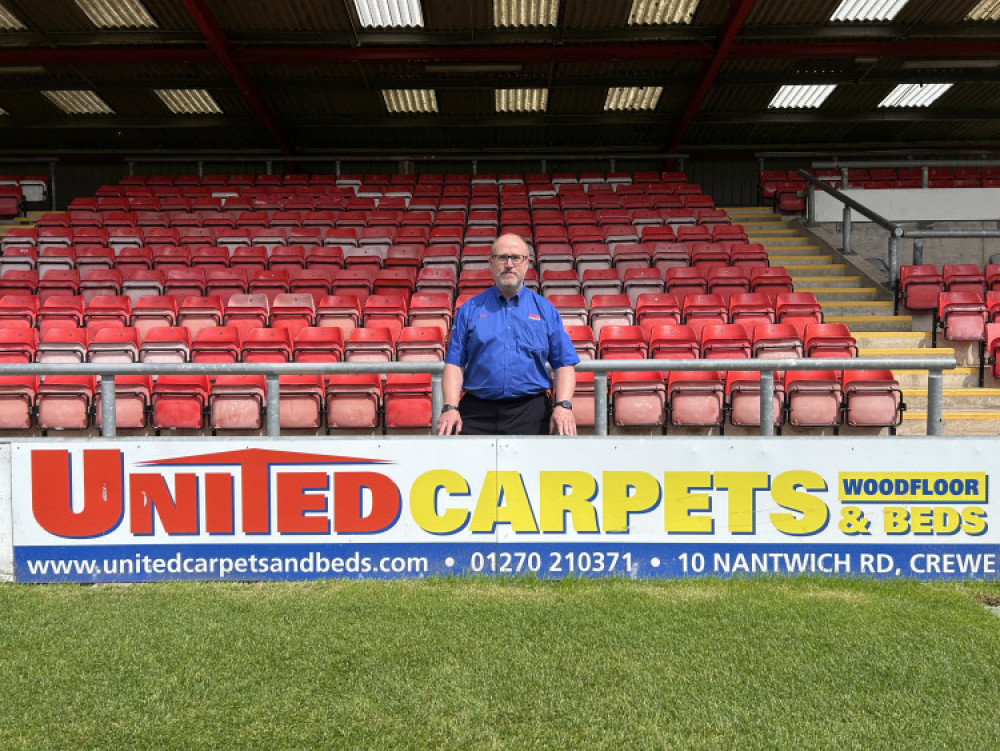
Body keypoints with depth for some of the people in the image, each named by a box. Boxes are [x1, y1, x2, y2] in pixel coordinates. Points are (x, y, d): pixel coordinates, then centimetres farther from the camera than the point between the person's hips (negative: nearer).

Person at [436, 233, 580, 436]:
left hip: (531, 413, 1)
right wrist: (450, 407, -9)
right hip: (478, 413, 0)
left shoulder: (546, 310, 10)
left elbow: (564, 364, 6)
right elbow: (454, 364, 4)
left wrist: (563, 405, -9)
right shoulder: (469, 310, 10)